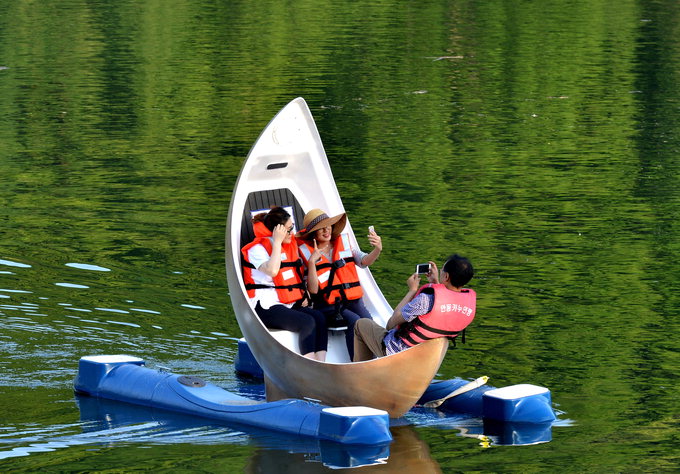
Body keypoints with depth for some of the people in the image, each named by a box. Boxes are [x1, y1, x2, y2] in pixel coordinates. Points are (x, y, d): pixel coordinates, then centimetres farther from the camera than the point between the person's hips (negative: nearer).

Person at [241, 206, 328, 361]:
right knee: (307, 322, -28)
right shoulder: (257, 249, -5)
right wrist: (277, 242, -17)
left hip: (290, 305, 7)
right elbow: (272, 271, -25)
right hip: (266, 308, -7)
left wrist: (304, 295, 13)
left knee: (320, 318, -20)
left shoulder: (291, 245, 17)